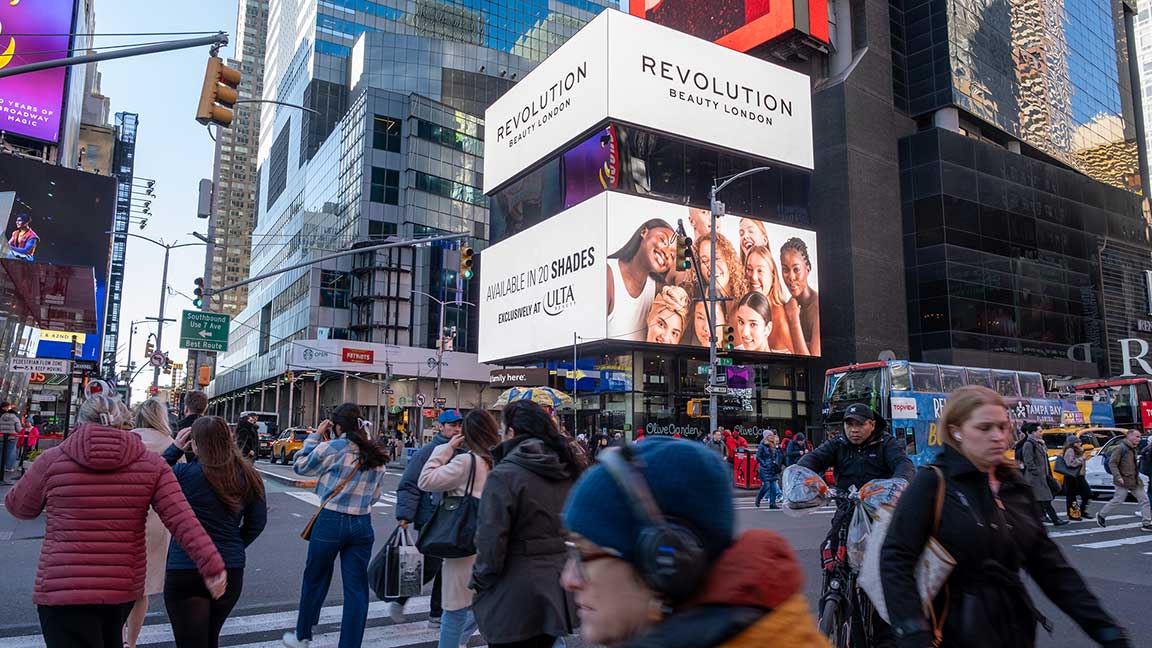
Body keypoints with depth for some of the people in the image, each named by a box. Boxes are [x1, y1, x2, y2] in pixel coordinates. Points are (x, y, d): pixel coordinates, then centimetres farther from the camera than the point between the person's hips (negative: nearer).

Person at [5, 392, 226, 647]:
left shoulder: (53, 459, -5)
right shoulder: (151, 463, -2)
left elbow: (18, 508, 12)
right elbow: (183, 520, -12)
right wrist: (212, 566, -14)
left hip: (63, 589, -3)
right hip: (125, 587, 3)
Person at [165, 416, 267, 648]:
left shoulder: (184, 472, -15)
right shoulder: (248, 477, -2)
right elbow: (257, 522, 4)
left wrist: (174, 449, 5)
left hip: (185, 571, -4)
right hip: (232, 570, 4)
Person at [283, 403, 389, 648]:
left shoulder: (331, 448, -11)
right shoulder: (376, 456, 6)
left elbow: (300, 466, 5)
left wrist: (315, 436, 9)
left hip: (330, 522, -3)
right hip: (363, 524, 3)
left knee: (315, 581, 17)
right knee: (356, 589, 7)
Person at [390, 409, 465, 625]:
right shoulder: (427, 452, -10)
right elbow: (409, 486, -12)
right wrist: (404, 515, -20)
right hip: (431, 522, -6)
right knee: (429, 568, -4)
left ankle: (438, 614, 25)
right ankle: (399, 601, 20)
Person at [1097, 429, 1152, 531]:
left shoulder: (1133, 449, 13)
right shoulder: (1120, 448, -15)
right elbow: (1112, 463, -18)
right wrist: (1118, 477, -25)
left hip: (1135, 481, 9)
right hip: (1124, 481, -9)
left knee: (1144, 500, 4)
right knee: (1118, 500, -3)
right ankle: (1101, 515, 15)